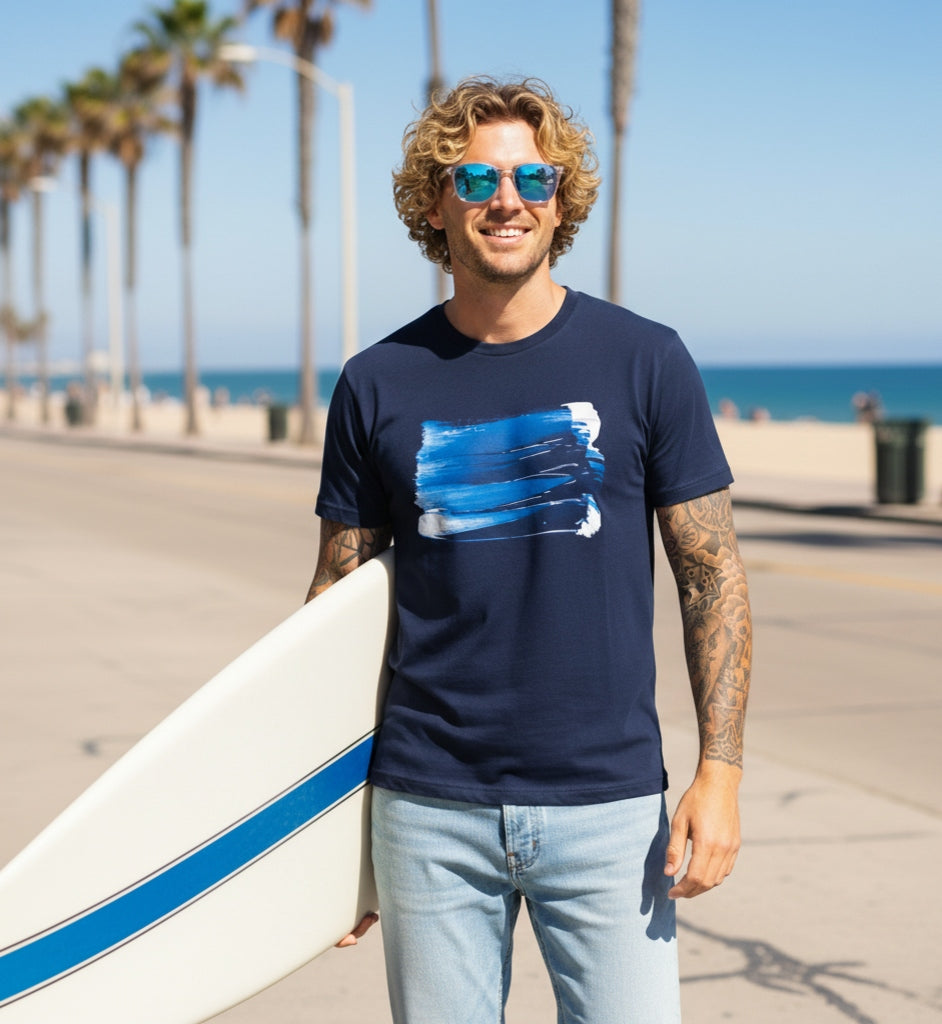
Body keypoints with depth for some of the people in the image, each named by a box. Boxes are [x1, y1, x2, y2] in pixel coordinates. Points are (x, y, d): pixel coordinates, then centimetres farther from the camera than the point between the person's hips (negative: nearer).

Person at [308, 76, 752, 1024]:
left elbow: (712, 573, 2)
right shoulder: (379, 384, 3)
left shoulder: (644, 362, 0)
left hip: (607, 803, -1)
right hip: (429, 809, 1)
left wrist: (720, 772, -6)